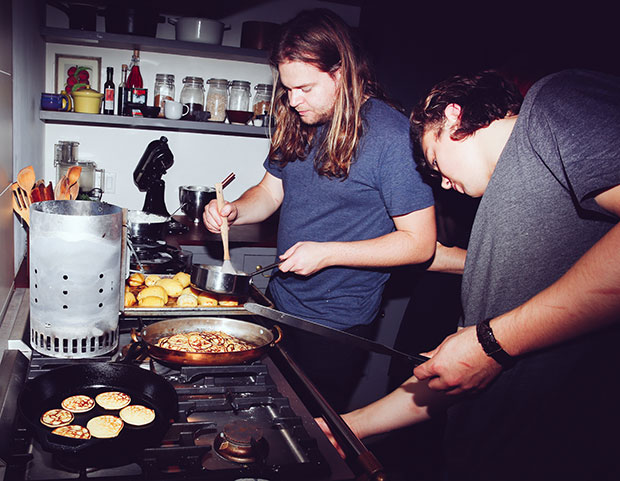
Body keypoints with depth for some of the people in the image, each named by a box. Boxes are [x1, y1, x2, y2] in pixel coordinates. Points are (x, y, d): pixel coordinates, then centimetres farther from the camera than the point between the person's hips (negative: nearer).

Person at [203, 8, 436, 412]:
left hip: (337, 325, -6)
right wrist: (232, 211, -8)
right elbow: (271, 191, 14)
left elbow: (420, 242, -18)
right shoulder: (300, 123, 2)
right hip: (281, 303, 7)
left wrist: (327, 253, -22)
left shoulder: (392, 135, -19)